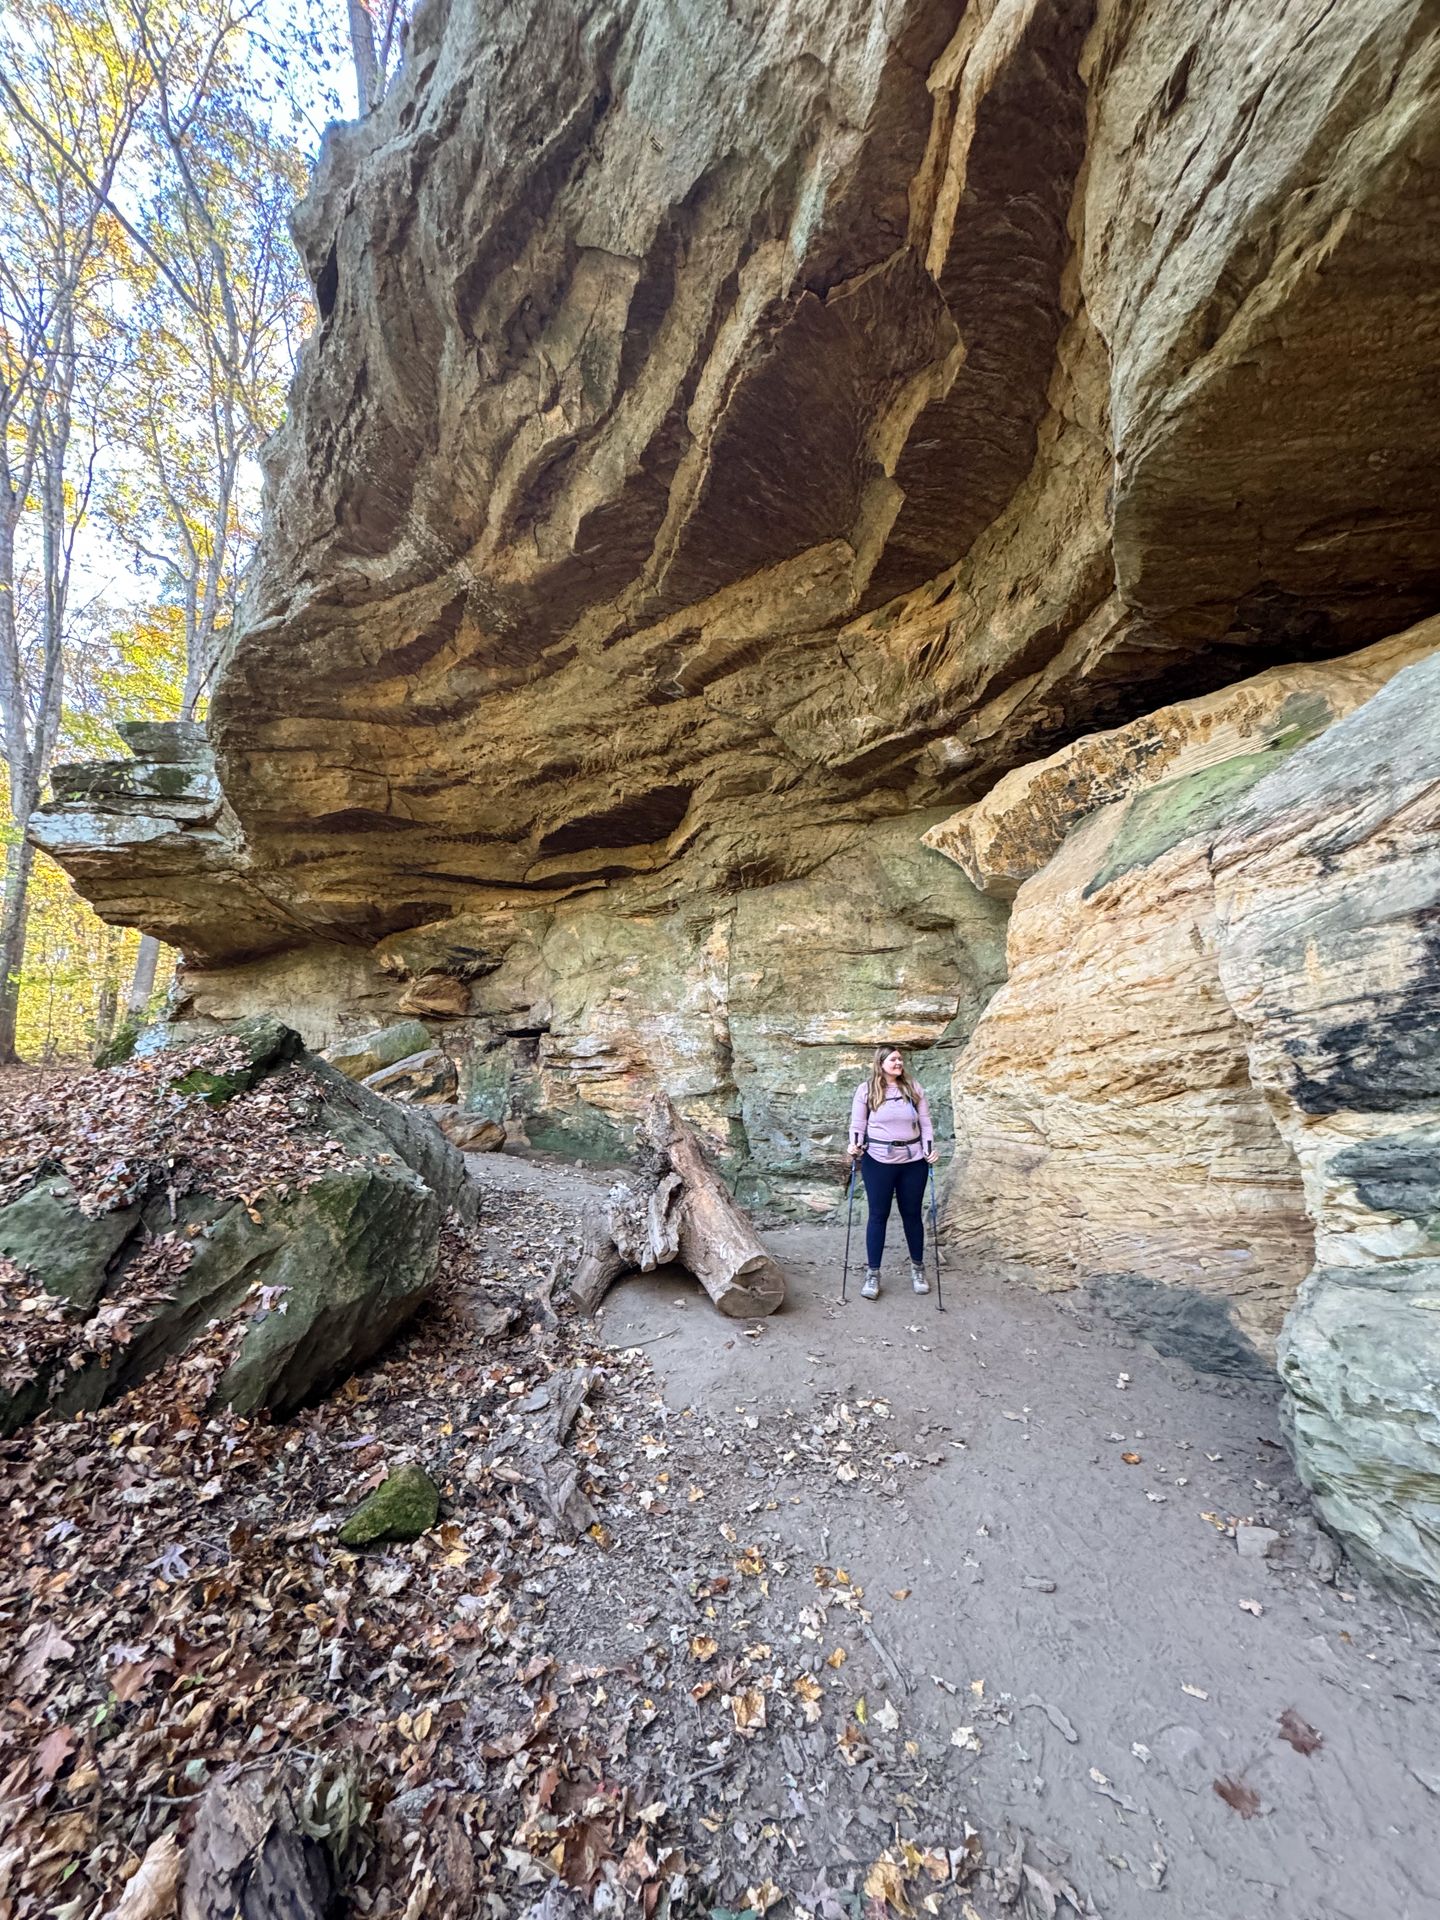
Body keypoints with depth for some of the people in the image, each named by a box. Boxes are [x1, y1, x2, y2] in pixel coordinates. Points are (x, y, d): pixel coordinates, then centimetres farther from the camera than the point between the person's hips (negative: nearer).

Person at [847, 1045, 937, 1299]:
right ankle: (872, 1274, 14)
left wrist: (929, 1149, -6)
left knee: (913, 1214, 13)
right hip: (878, 1161, -2)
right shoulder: (866, 1089, -3)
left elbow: (925, 1123, 7)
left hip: (913, 1161, 2)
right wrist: (855, 1146, -17)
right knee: (877, 1215, 3)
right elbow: (857, 1124, 0)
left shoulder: (913, 1087, 5)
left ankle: (918, 1269, 31)